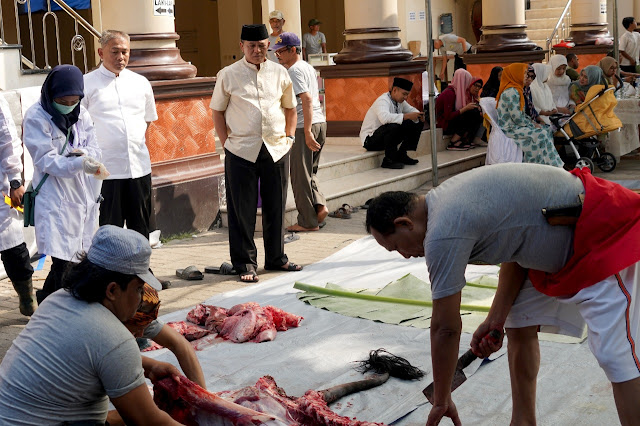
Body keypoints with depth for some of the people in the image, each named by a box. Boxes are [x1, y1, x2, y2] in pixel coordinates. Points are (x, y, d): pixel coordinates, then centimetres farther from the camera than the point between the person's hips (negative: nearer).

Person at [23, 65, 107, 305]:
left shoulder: (82, 115, 9)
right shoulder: (36, 117, -9)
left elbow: (95, 151, 8)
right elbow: (46, 160, -15)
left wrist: (83, 153, -16)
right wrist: (80, 163, -29)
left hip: (85, 198, 6)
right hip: (55, 201, -6)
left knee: (81, 261, 8)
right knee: (63, 263, -13)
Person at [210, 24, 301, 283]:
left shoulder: (279, 73, 8)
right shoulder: (228, 75, 0)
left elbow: (290, 107, 18)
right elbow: (217, 111, 6)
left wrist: (288, 137, 9)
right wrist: (226, 143, -2)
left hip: (276, 149, 3)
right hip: (241, 151, -3)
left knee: (276, 206, 11)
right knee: (242, 210, 2)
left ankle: (276, 258, 25)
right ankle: (244, 263, 13)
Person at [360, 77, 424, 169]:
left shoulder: (400, 101, 3)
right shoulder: (383, 100, -23)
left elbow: (411, 109, 19)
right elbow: (384, 118, -43)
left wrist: (418, 115, -6)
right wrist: (406, 116, -41)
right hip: (370, 140, -9)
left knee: (417, 123, 2)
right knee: (394, 126, -38)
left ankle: (401, 155, 2)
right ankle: (389, 160, -23)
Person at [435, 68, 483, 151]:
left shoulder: (458, 91, 11)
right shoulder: (449, 93, -18)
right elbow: (448, 117, -24)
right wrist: (465, 108, -22)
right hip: (445, 125, -9)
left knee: (478, 117, -4)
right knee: (473, 113, -23)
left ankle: (465, 140, -12)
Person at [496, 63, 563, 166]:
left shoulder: (516, 90, 16)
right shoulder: (511, 92, -19)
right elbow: (517, 117, -22)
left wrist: (532, 122, 3)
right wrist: (532, 125, -10)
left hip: (515, 126, 11)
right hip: (510, 129, -11)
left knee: (547, 130, 3)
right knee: (540, 134, -22)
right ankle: (552, 165, -16)